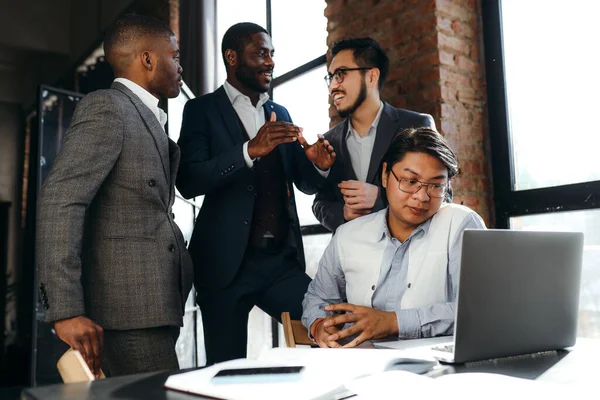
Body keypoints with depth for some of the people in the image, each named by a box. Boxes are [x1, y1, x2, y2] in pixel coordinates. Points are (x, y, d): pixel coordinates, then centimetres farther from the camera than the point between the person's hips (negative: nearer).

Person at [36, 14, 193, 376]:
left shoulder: (149, 119, 19)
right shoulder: (106, 107, -8)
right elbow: (60, 201, -18)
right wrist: (66, 310, -23)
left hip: (153, 304, 9)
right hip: (128, 309, -9)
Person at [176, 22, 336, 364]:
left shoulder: (280, 114, 15)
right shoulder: (203, 110, 0)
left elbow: (304, 182, 17)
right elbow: (188, 182, -14)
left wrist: (320, 165, -6)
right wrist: (250, 150, -26)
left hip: (283, 260, 4)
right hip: (227, 261, -4)